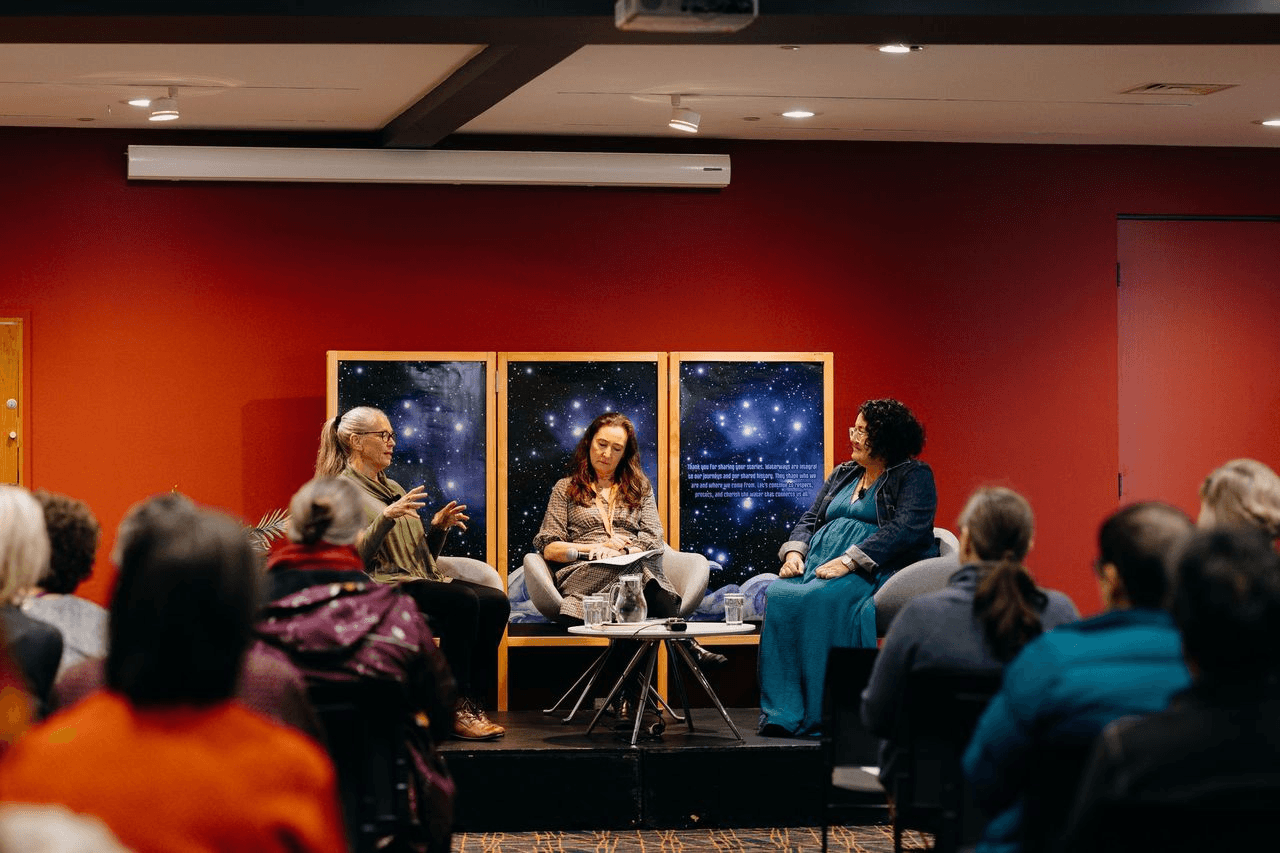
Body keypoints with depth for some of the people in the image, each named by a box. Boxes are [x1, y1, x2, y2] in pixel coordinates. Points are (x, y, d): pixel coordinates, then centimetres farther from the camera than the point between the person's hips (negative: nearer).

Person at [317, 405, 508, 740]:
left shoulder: (393, 488, 25)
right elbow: (355, 556, -14)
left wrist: (439, 527, 4)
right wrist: (386, 517, -24)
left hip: (421, 579, 8)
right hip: (382, 585, -8)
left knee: (496, 601, -17)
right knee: (463, 601, -31)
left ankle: (473, 702, -19)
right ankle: (455, 708, -27)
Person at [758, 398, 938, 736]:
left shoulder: (914, 476, 1)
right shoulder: (843, 475, 25)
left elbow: (906, 530, -14)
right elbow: (810, 519, 24)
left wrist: (849, 560, -23)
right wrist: (794, 552, 0)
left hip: (876, 570, -7)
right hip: (820, 564, 7)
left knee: (824, 599, -37)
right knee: (777, 594, -26)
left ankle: (820, 714, -33)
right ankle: (781, 713, -30)